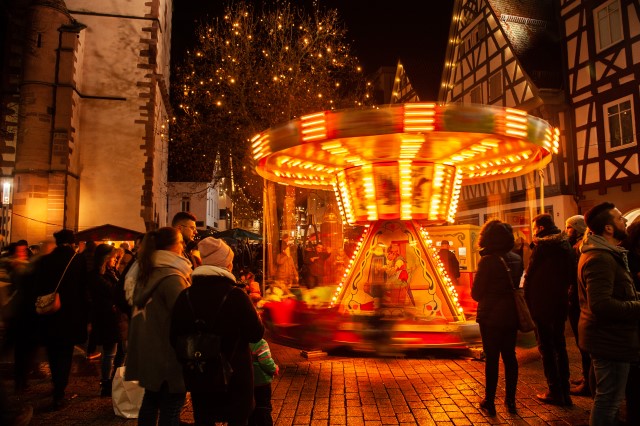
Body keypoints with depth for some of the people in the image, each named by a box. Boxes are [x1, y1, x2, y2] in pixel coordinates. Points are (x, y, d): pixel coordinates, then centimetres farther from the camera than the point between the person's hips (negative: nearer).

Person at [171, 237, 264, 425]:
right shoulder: (235, 295, -17)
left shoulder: (185, 295, -6)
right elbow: (256, 334, -13)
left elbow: (175, 336, 0)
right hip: (235, 375, -3)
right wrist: (256, 316, 6)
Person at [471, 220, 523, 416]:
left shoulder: (487, 261, -18)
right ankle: (510, 400, 23)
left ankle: (489, 401, 14)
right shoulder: (517, 259, 1)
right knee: (510, 356, 15)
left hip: (491, 316, -5)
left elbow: (476, 293, -13)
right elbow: (517, 285, 12)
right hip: (511, 315, 5)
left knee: (492, 358, 4)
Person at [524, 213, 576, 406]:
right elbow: (571, 274, 13)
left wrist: (527, 300, -2)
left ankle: (555, 392, 8)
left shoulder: (542, 246, -14)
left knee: (546, 347, 3)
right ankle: (564, 392, 21)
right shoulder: (566, 245, 7)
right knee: (559, 346, 15)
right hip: (561, 303, 7)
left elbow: (530, 275, -13)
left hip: (542, 303, -7)